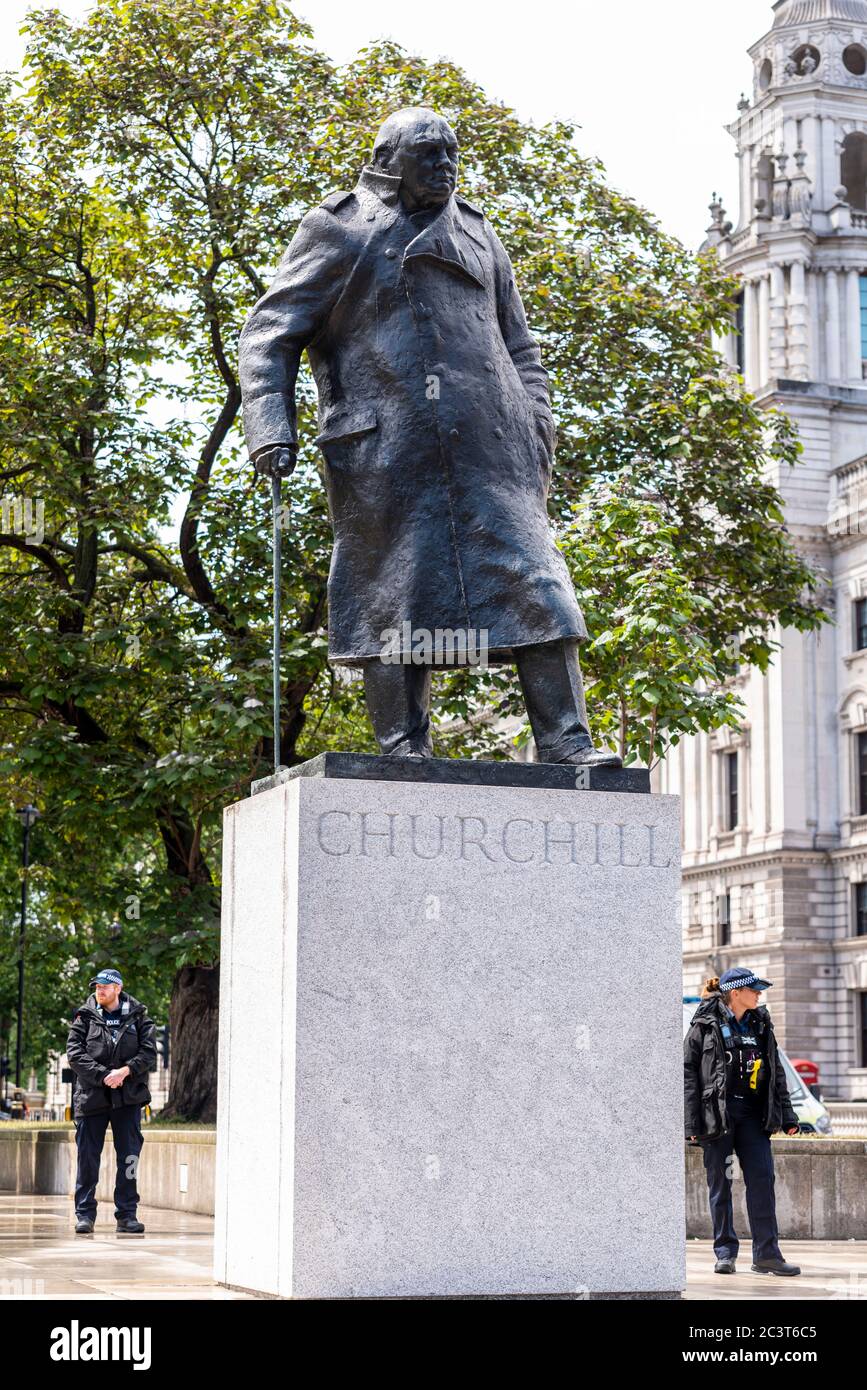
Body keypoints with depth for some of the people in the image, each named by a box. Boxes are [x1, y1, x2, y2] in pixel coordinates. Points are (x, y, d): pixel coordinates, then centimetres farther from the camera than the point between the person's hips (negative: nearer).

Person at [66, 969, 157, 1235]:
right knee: (88, 1156, 2)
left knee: (128, 1155, 1)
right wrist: (104, 1076, -14)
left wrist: (125, 1071, -17)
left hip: (128, 1097, 0)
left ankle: (126, 1215, 8)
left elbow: (149, 1053, -1)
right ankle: (85, 1215, 11)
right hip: (91, 1096, 0)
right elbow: (75, 1054, -4)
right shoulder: (85, 1018, 5)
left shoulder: (138, 1017, 7)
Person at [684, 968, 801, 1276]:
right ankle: (725, 1253, 11)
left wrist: (787, 1117, 11)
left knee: (762, 1178, -4)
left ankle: (766, 1254, 0)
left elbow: (777, 1073, 17)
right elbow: (687, 1073, -5)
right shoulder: (706, 1026, -3)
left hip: (752, 1113, 4)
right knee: (720, 1183, 1)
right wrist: (692, 1123, -11)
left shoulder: (761, 1025, 13)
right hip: (717, 1112, -4)